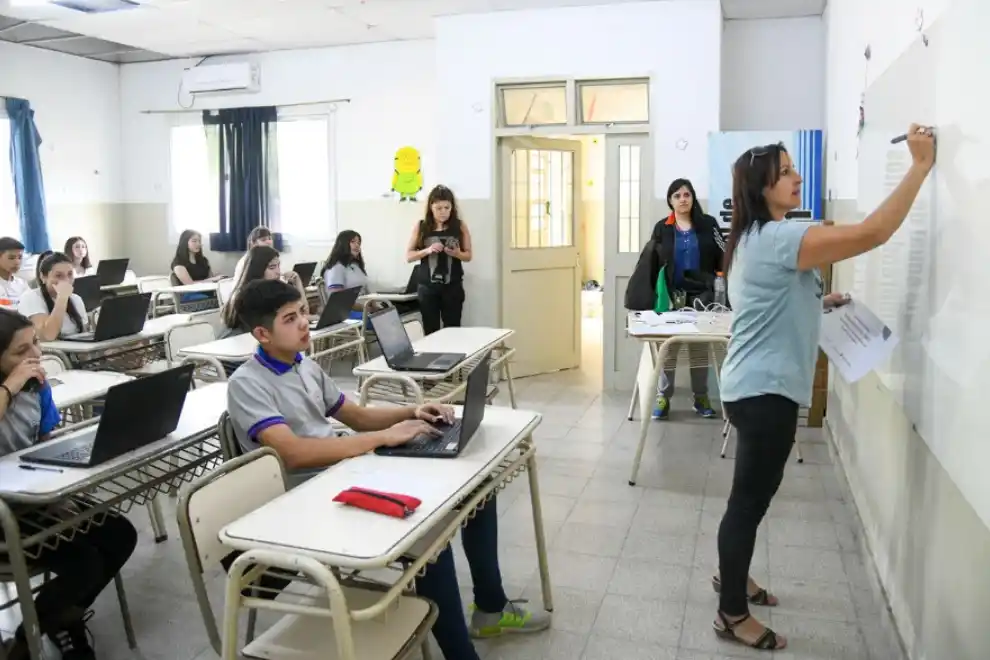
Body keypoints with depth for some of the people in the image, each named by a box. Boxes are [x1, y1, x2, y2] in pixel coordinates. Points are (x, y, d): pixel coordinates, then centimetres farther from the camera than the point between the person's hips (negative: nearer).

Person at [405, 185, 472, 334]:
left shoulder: (460, 226, 1)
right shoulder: (421, 227, 1)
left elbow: (468, 255, 7)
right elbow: (408, 256, 2)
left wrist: (456, 253, -14)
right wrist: (428, 250, -14)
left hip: (453, 287, 0)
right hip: (427, 288, 0)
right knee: (430, 331, 2)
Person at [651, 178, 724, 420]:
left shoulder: (708, 224, 4)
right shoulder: (662, 228, 5)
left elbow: (721, 257, 0)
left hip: (701, 295, 1)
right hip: (672, 295, 0)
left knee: (700, 347, 9)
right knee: (668, 347, 0)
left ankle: (701, 398, 18)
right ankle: (663, 398, 7)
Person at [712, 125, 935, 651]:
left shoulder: (754, 239, 14)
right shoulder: (778, 238, -19)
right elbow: (872, 233, -24)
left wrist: (821, 303, 13)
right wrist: (920, 166, -17)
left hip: (756, 387, 10)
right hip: (765, 392, -10)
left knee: (752, 495, 22)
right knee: (750, 499, 0)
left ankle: (732, 575, 39)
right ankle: (732, 615, 14)